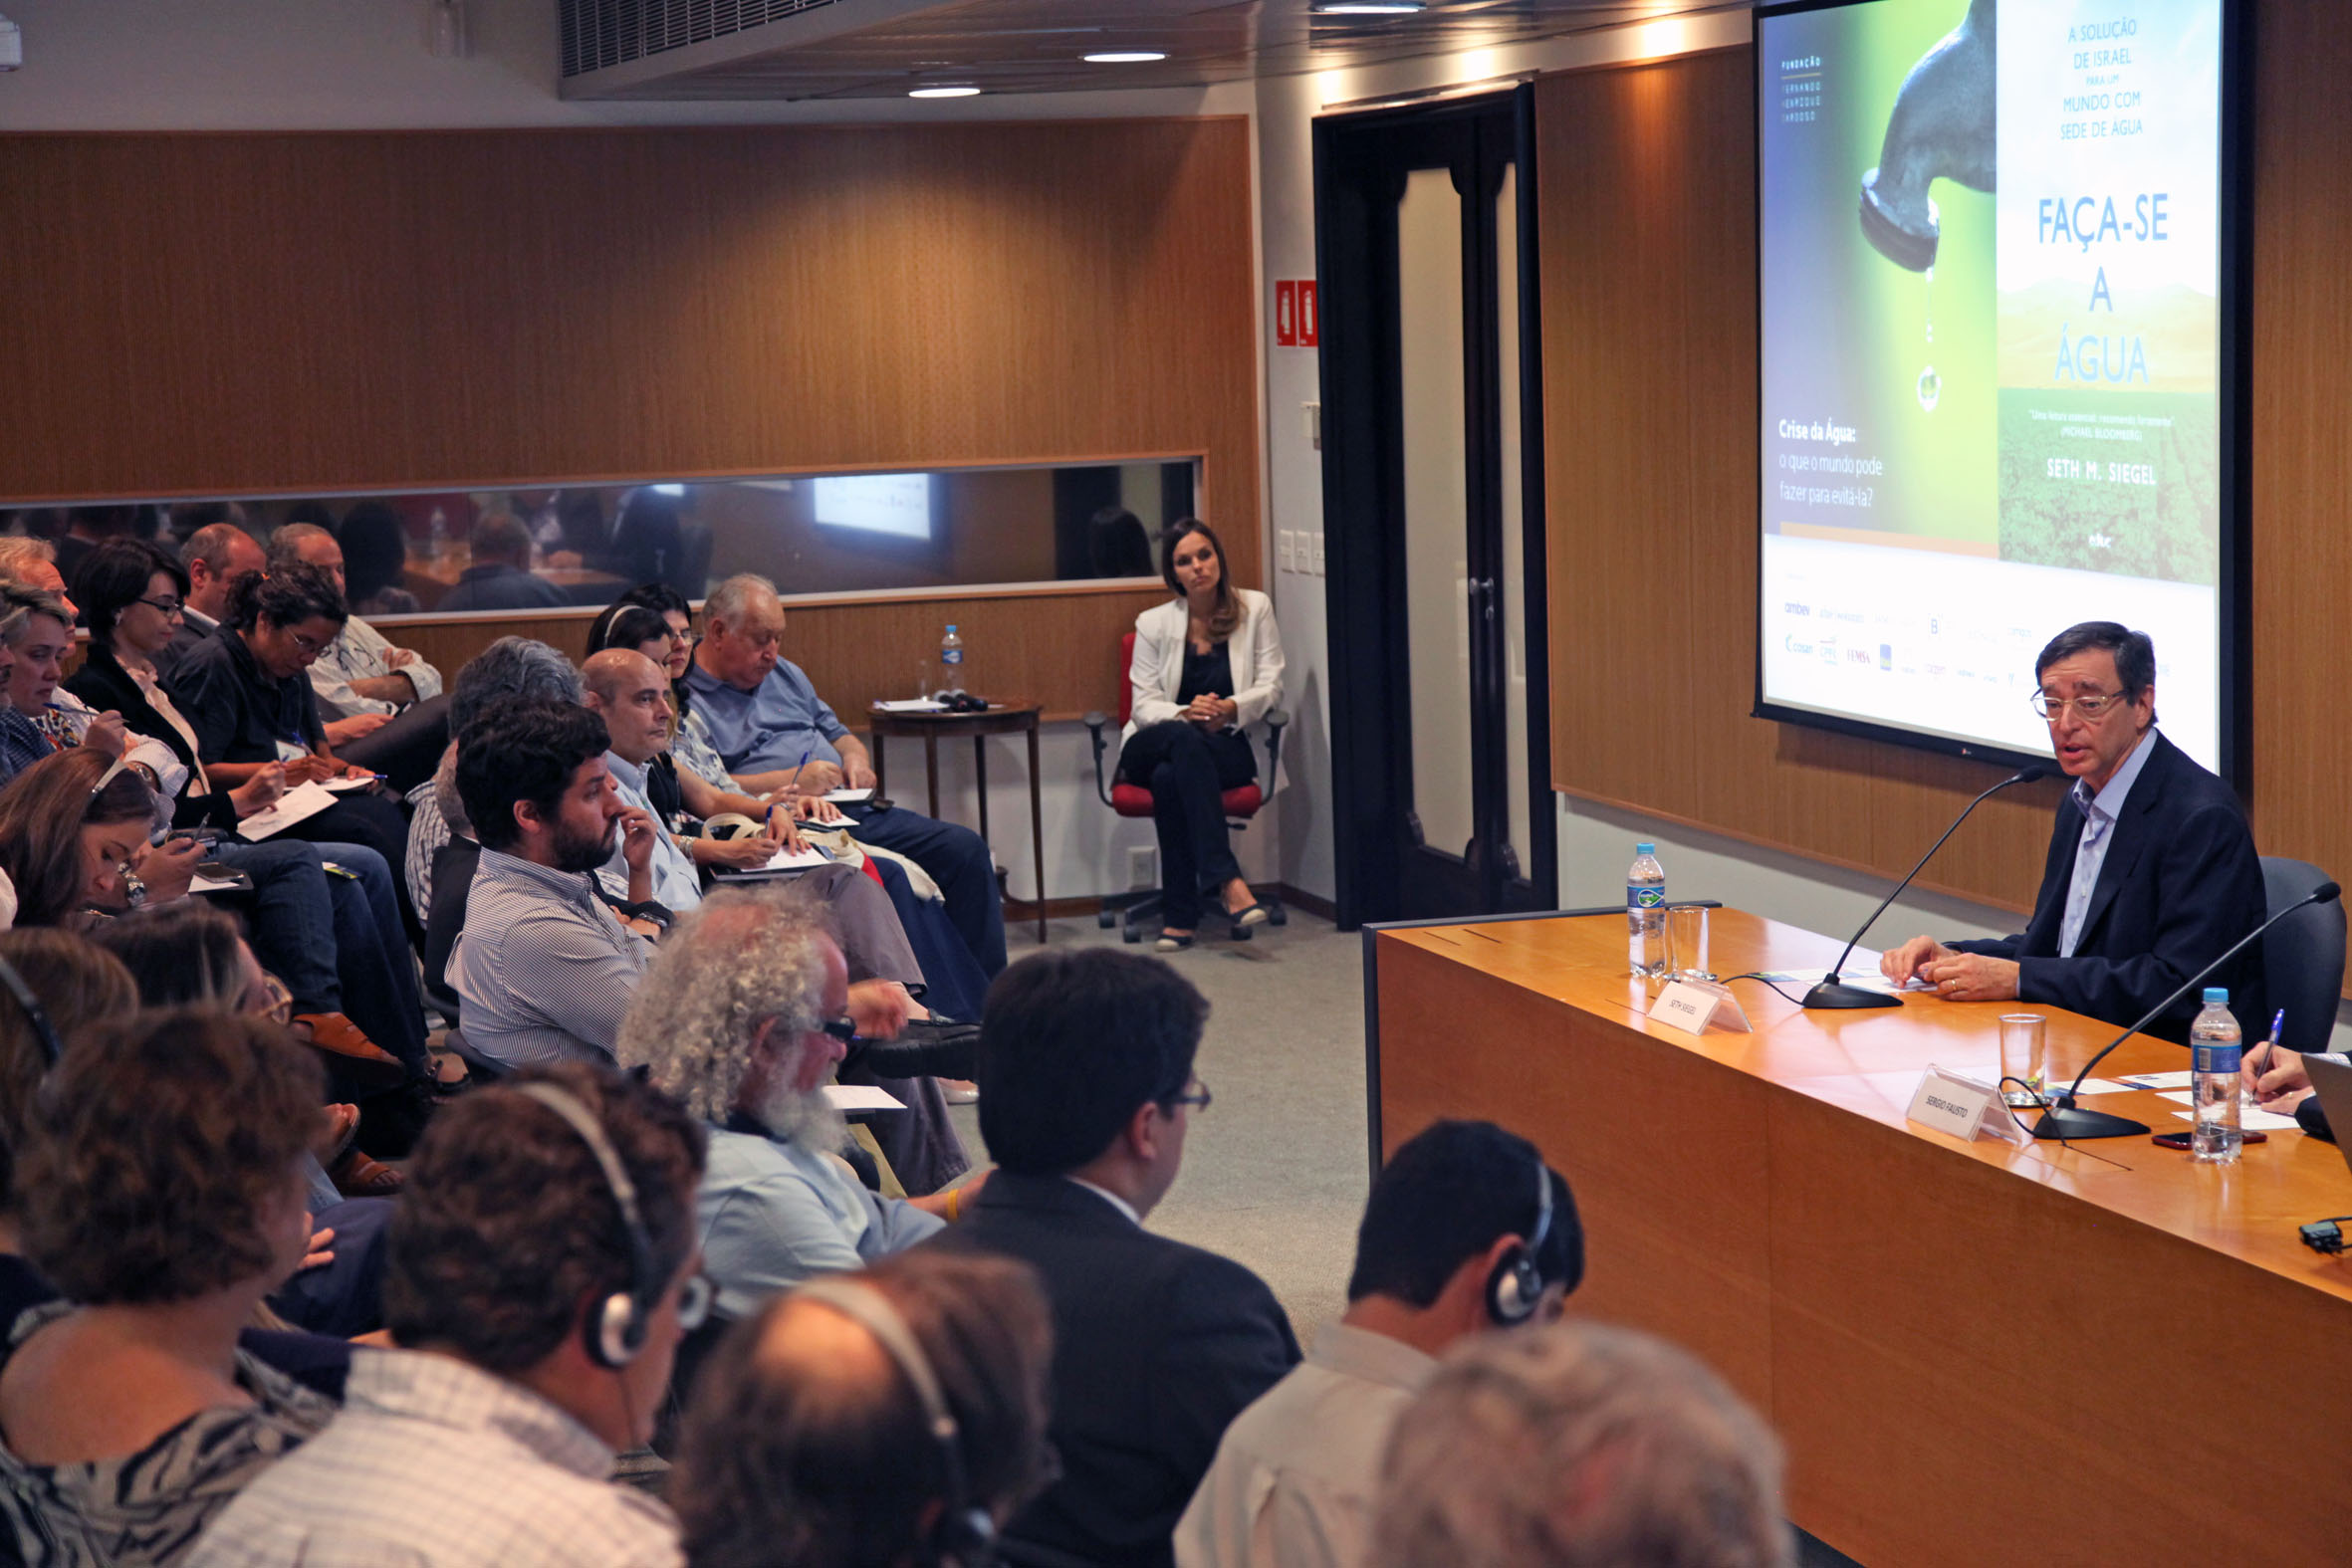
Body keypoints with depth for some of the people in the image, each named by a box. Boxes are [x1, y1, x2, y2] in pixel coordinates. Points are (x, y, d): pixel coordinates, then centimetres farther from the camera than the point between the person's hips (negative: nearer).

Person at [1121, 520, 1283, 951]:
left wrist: (1232, 708, -20)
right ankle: (1229, 883, -50)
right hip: (1152, 748, 0)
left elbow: (1271, 686, 2)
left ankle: (1179, 915, -36)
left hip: (1229, 748, 0)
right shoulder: (1153, 624, 5)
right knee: (1184, 739, -39)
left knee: (1170, 775, -37)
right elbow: (1144, 705, 0)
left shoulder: (1255, 609, 5)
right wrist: (1185, 714, -23)